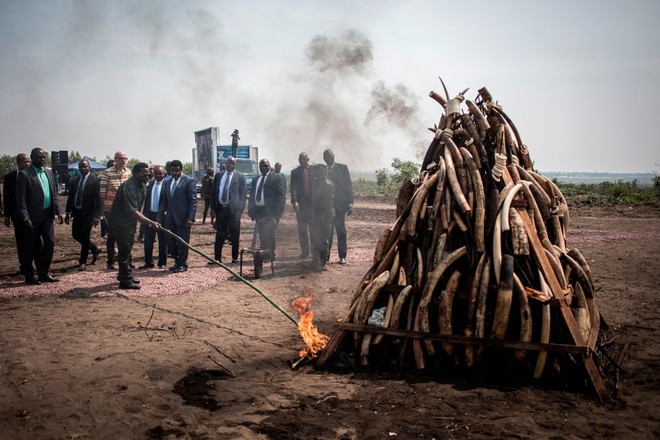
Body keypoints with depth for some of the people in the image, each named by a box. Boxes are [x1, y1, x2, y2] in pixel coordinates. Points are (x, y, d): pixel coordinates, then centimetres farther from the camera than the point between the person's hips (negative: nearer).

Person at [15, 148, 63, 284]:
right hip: (33, 217, -6)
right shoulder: (24, 174, -8)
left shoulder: (49, 172, 11)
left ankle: (44, 273, 17)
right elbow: (21, 199, -11)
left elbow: (54, 193, 14)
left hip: (47, 215, 6)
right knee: (31, 247, 4)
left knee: (50, 243, 5)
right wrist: (25, 217, -16)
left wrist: (57, 211, 5)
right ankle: (29, 276, 16)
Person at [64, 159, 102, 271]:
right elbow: (70, 197, 14)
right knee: (76, 235, 9)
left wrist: (98, 215, -17)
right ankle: (94, 249, 32)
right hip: (77, 212, 6)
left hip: (88, 213, -6)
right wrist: (68, 213, 9)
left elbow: (98, 198, -12)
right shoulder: (74, 180, 8)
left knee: (84, 237, -2)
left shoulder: (94, 180, -9)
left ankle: (82, 262, 13)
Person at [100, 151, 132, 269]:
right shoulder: (107, 173, -8)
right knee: (111, 236, 2)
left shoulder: (128, 172, 5)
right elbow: (102, 191, -5)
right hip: (111, 209, -4)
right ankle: (110, 262, 10)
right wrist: (104, 208, -6)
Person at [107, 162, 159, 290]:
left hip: (129, 221, 10)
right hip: (119, 222, -10)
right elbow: (133, 211, -32)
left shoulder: (142, 185, 3)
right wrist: (150, 223, -35)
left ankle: (127, 275, 31)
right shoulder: (129, 188, -27)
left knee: (127, 249, 18)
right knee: (125, 249, -5)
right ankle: (125, 281, 2)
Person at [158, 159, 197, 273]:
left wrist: (190, 218, -16)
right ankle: (177, 261, 26)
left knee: (182, 242, 2)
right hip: (170, 218, 6)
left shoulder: (189, 181, -6)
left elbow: (193, 201, -9)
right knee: (170, 241, 9)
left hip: (183, 218, -6)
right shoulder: (167, 182, 13)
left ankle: (183, 264, 16)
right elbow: (164, 201, 16)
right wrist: (160, 216, 9)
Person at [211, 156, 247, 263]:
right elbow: (214, 191, 12)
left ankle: (235, 258, 14)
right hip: (220, 208, 3)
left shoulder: (240, 176, 0)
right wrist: (213, 207, 4)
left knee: (235, 235, 4)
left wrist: (239, 210, -11)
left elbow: (243, 194, -4)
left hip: (233, 209, -3)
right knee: (219, 234, 7)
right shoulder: (218, 175, 10)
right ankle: (217, 258, 12)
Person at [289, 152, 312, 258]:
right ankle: (304, 251, 9)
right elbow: (293, 188, -2)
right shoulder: (295, 172, 7)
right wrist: (294, 201, -15)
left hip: (313, 203, 0)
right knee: (302, 230, 3)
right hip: (301, 204, 1)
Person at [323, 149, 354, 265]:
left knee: (341, 231, 0)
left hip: (340, 205, -2)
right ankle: (325, 255, 9)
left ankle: (342, 256, 4)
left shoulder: (342, 168, 4)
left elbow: (348, 185, 0)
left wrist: (350, 203, -7)